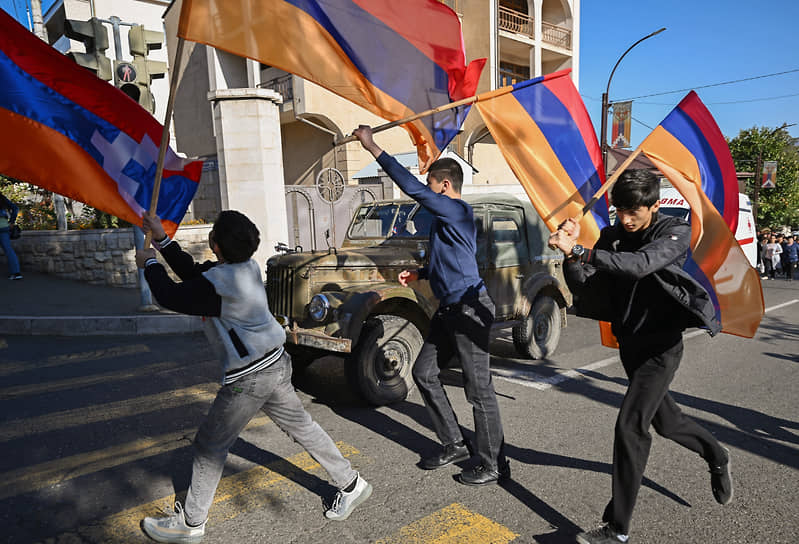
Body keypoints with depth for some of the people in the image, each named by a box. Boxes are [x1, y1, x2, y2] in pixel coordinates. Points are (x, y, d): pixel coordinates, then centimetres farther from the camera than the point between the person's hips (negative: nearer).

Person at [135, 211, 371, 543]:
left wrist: (149, 264, 5)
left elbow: (170, 297, -12)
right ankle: (350, 484, 29)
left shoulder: (218, 285, -23)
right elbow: (193, 274, 14)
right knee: (300, 426, 18)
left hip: (249, 377, -9)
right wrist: (162, 239, 15)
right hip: (276, 363, 9)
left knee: (210, 446, 8)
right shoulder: (245, 267, 3)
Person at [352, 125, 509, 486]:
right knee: (424, 373, 14)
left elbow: (412, 188, -25)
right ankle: (454, 446, 27)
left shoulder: (457, 211, -15)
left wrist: (372, 147, -20)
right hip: (449, 309, 11)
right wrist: (419, 274, 14)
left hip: (469, 310, -10)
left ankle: (495, 466, 16)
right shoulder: (446, 217, 15)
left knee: (478, 389, -1)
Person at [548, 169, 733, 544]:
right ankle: (717, 457, 53)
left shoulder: (675, 232, -12)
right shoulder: (612, 236, 1)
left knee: (630, 426, -13)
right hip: (629, 342, 6)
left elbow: (641, 265, -33)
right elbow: (583, 287, -9)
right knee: (664, 419, 22)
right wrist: (571, 256, -28)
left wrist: (582, 252, -42)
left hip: (661, 345, -6)